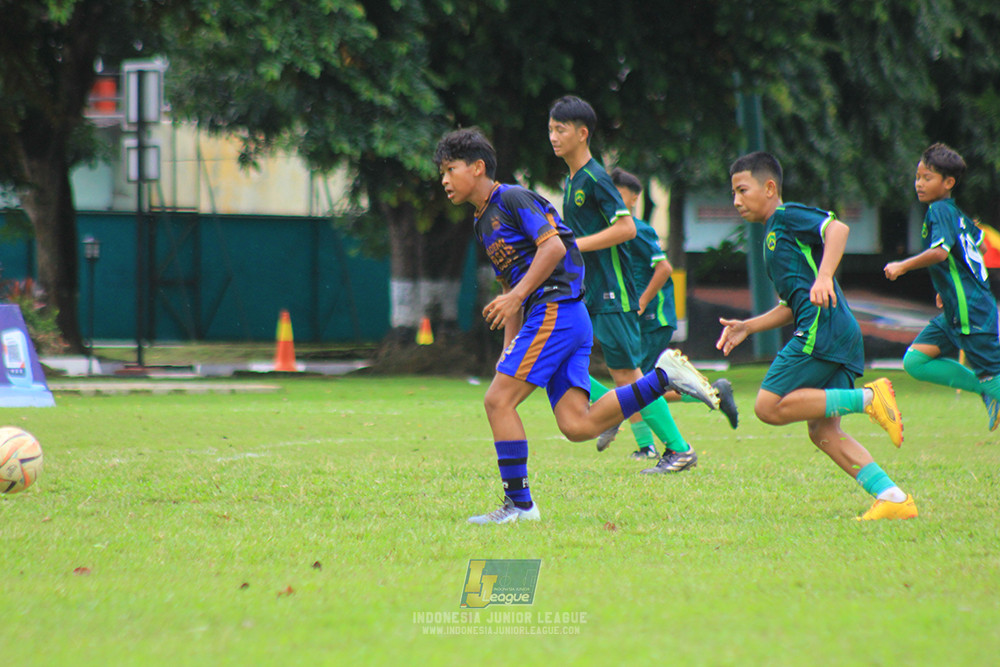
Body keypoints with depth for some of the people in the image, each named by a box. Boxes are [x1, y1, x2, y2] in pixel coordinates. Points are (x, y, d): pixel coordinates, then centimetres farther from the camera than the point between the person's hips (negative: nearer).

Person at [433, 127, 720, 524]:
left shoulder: (511, 198, -4)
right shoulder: (484, 223, 24)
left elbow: (553, 246, -15)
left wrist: (517, 295, -21)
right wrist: (509, 349, 21)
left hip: (555, 310, -9)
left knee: (498, 400, -11)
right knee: (577, 425, -4)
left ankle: (518, 503, -9)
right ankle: (663, 377, 1)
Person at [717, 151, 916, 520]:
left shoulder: (787, 216, 3)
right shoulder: (773, 237, 31)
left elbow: (837, 228, -16)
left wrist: (824, 277, -28)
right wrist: (747, 327, 26)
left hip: (822, 326, -10)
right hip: (844, 337, 10)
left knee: (769, 406, -12)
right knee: (822, 430, 3)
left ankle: (868, 398, -18)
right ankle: (893, 497, -7)